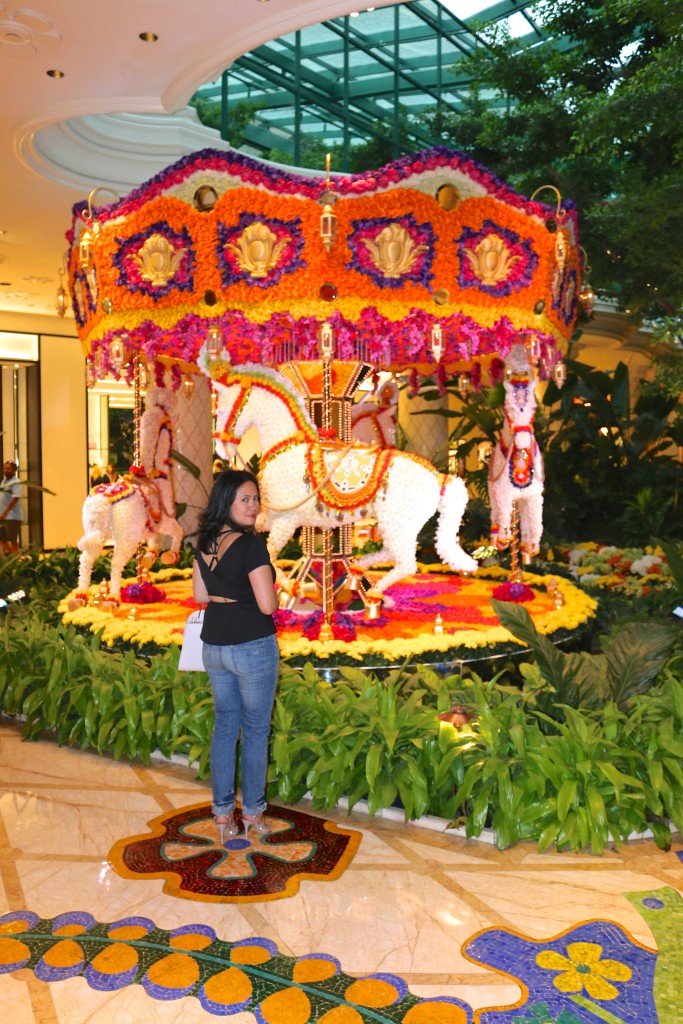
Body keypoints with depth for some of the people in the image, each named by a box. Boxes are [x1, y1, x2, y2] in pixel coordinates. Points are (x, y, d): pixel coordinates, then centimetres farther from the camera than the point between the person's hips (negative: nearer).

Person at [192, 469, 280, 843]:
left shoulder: (204, 543, 3)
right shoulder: (252, 546, -20)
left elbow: (200, 595, 9)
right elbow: (268, 604, -20)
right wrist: (270, 590, 0)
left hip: (213, 647, 7)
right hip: (253, 647, -6)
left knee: (224, 724, 16)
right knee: (256, 729, 10)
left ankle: (222, 812, 24)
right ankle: (252, 811, 22)